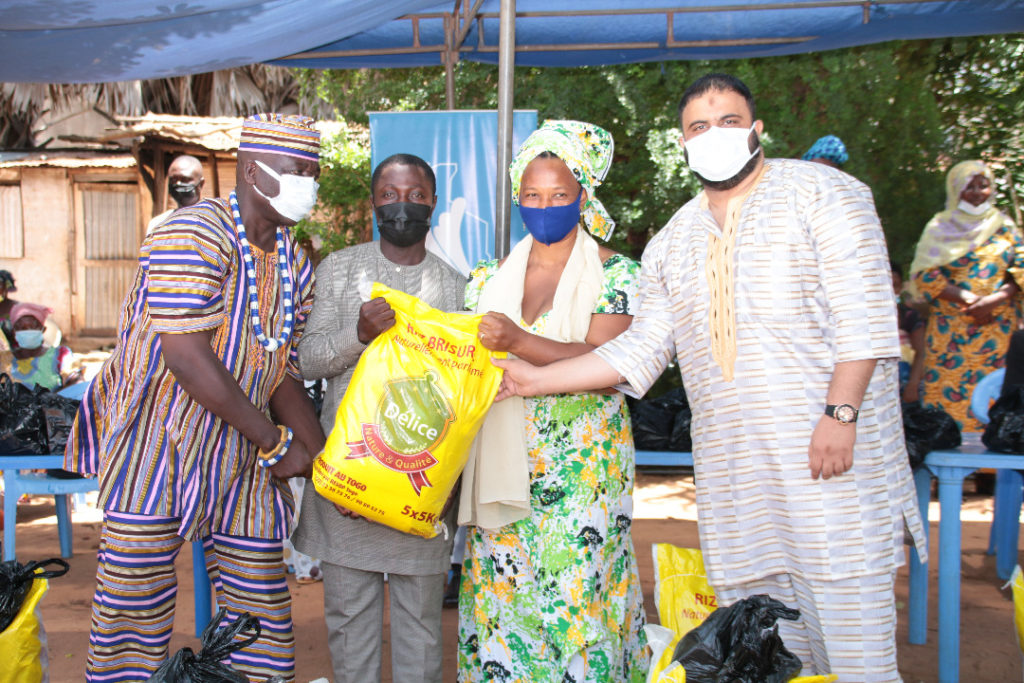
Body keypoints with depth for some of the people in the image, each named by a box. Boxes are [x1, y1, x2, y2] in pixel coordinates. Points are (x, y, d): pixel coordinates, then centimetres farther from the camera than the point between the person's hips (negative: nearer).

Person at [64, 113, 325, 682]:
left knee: (261, 604, 9)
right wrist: (277, 444, -18)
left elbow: (282, 372, 8)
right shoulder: (193, 235, -16)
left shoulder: (295, 262, 7)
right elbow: (186, 357, -23)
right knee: (135, 606, 2)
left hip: (242, 456, 7)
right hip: (155, 448, -6)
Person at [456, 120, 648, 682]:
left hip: (583, 472, -3)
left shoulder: (615, 274, -1)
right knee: (499, 601, 6)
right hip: (503, 473, 4)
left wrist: (518, 342, -25)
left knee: (576, 601, -1)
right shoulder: (488, 278, 12)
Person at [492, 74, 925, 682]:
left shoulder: (819, 192, 2)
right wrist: (537, 378, 7)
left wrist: (841, 412, -16)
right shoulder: (673, 242, 17)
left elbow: (863, 313, -6)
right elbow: (640, 348, 14)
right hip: (731, 472, 5)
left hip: (832, 453, -4)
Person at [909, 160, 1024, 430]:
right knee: (949, 395, -7)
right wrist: (969, 299, -13)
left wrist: (993, 301, -12)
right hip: (951, 331, -2)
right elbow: (925, 275, -3)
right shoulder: (940, 227, 7)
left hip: (999, 328, 2)